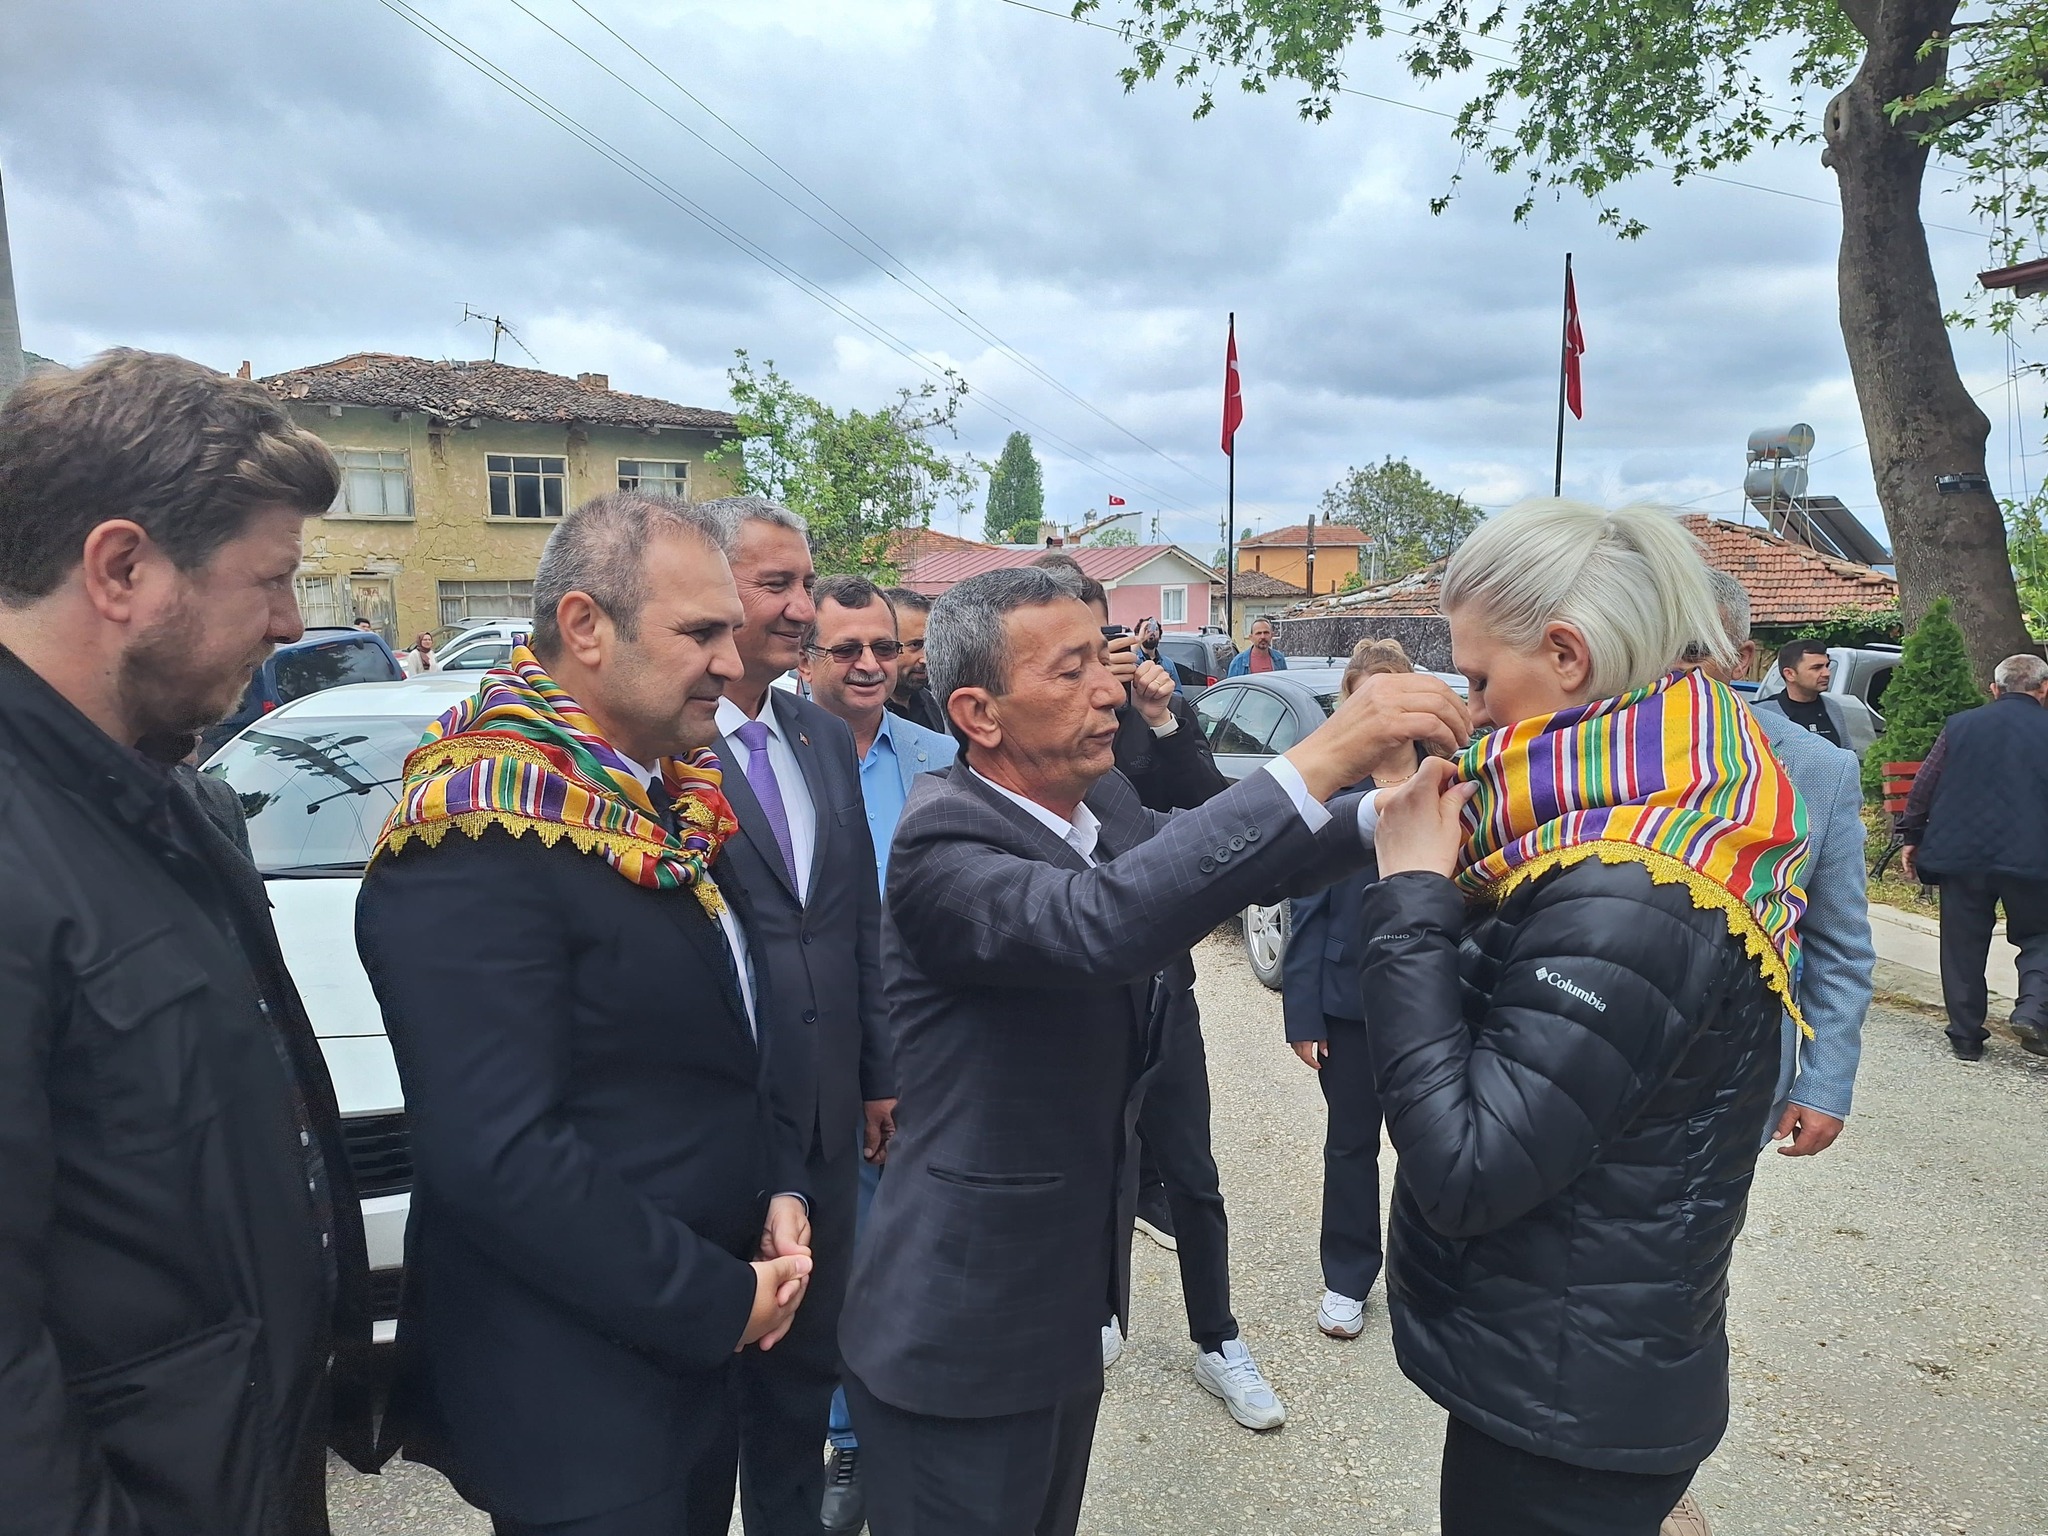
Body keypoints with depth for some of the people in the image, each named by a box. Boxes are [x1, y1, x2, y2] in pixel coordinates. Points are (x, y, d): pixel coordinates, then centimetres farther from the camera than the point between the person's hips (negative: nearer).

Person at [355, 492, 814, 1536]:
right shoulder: (480, 838, -23)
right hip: (577, 1388, -8)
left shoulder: (681, 802, 4)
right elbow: (498, 1155, -27)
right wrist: (722, 1302, -18)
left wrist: (781, 1189, -1)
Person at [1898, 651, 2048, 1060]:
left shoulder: (1960, 725, 4)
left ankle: (1966, 1036, 14)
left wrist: (1912, 838, 11)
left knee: (1963, 947, 9)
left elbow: (1923, 787, 3)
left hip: (1961, 854, 1)